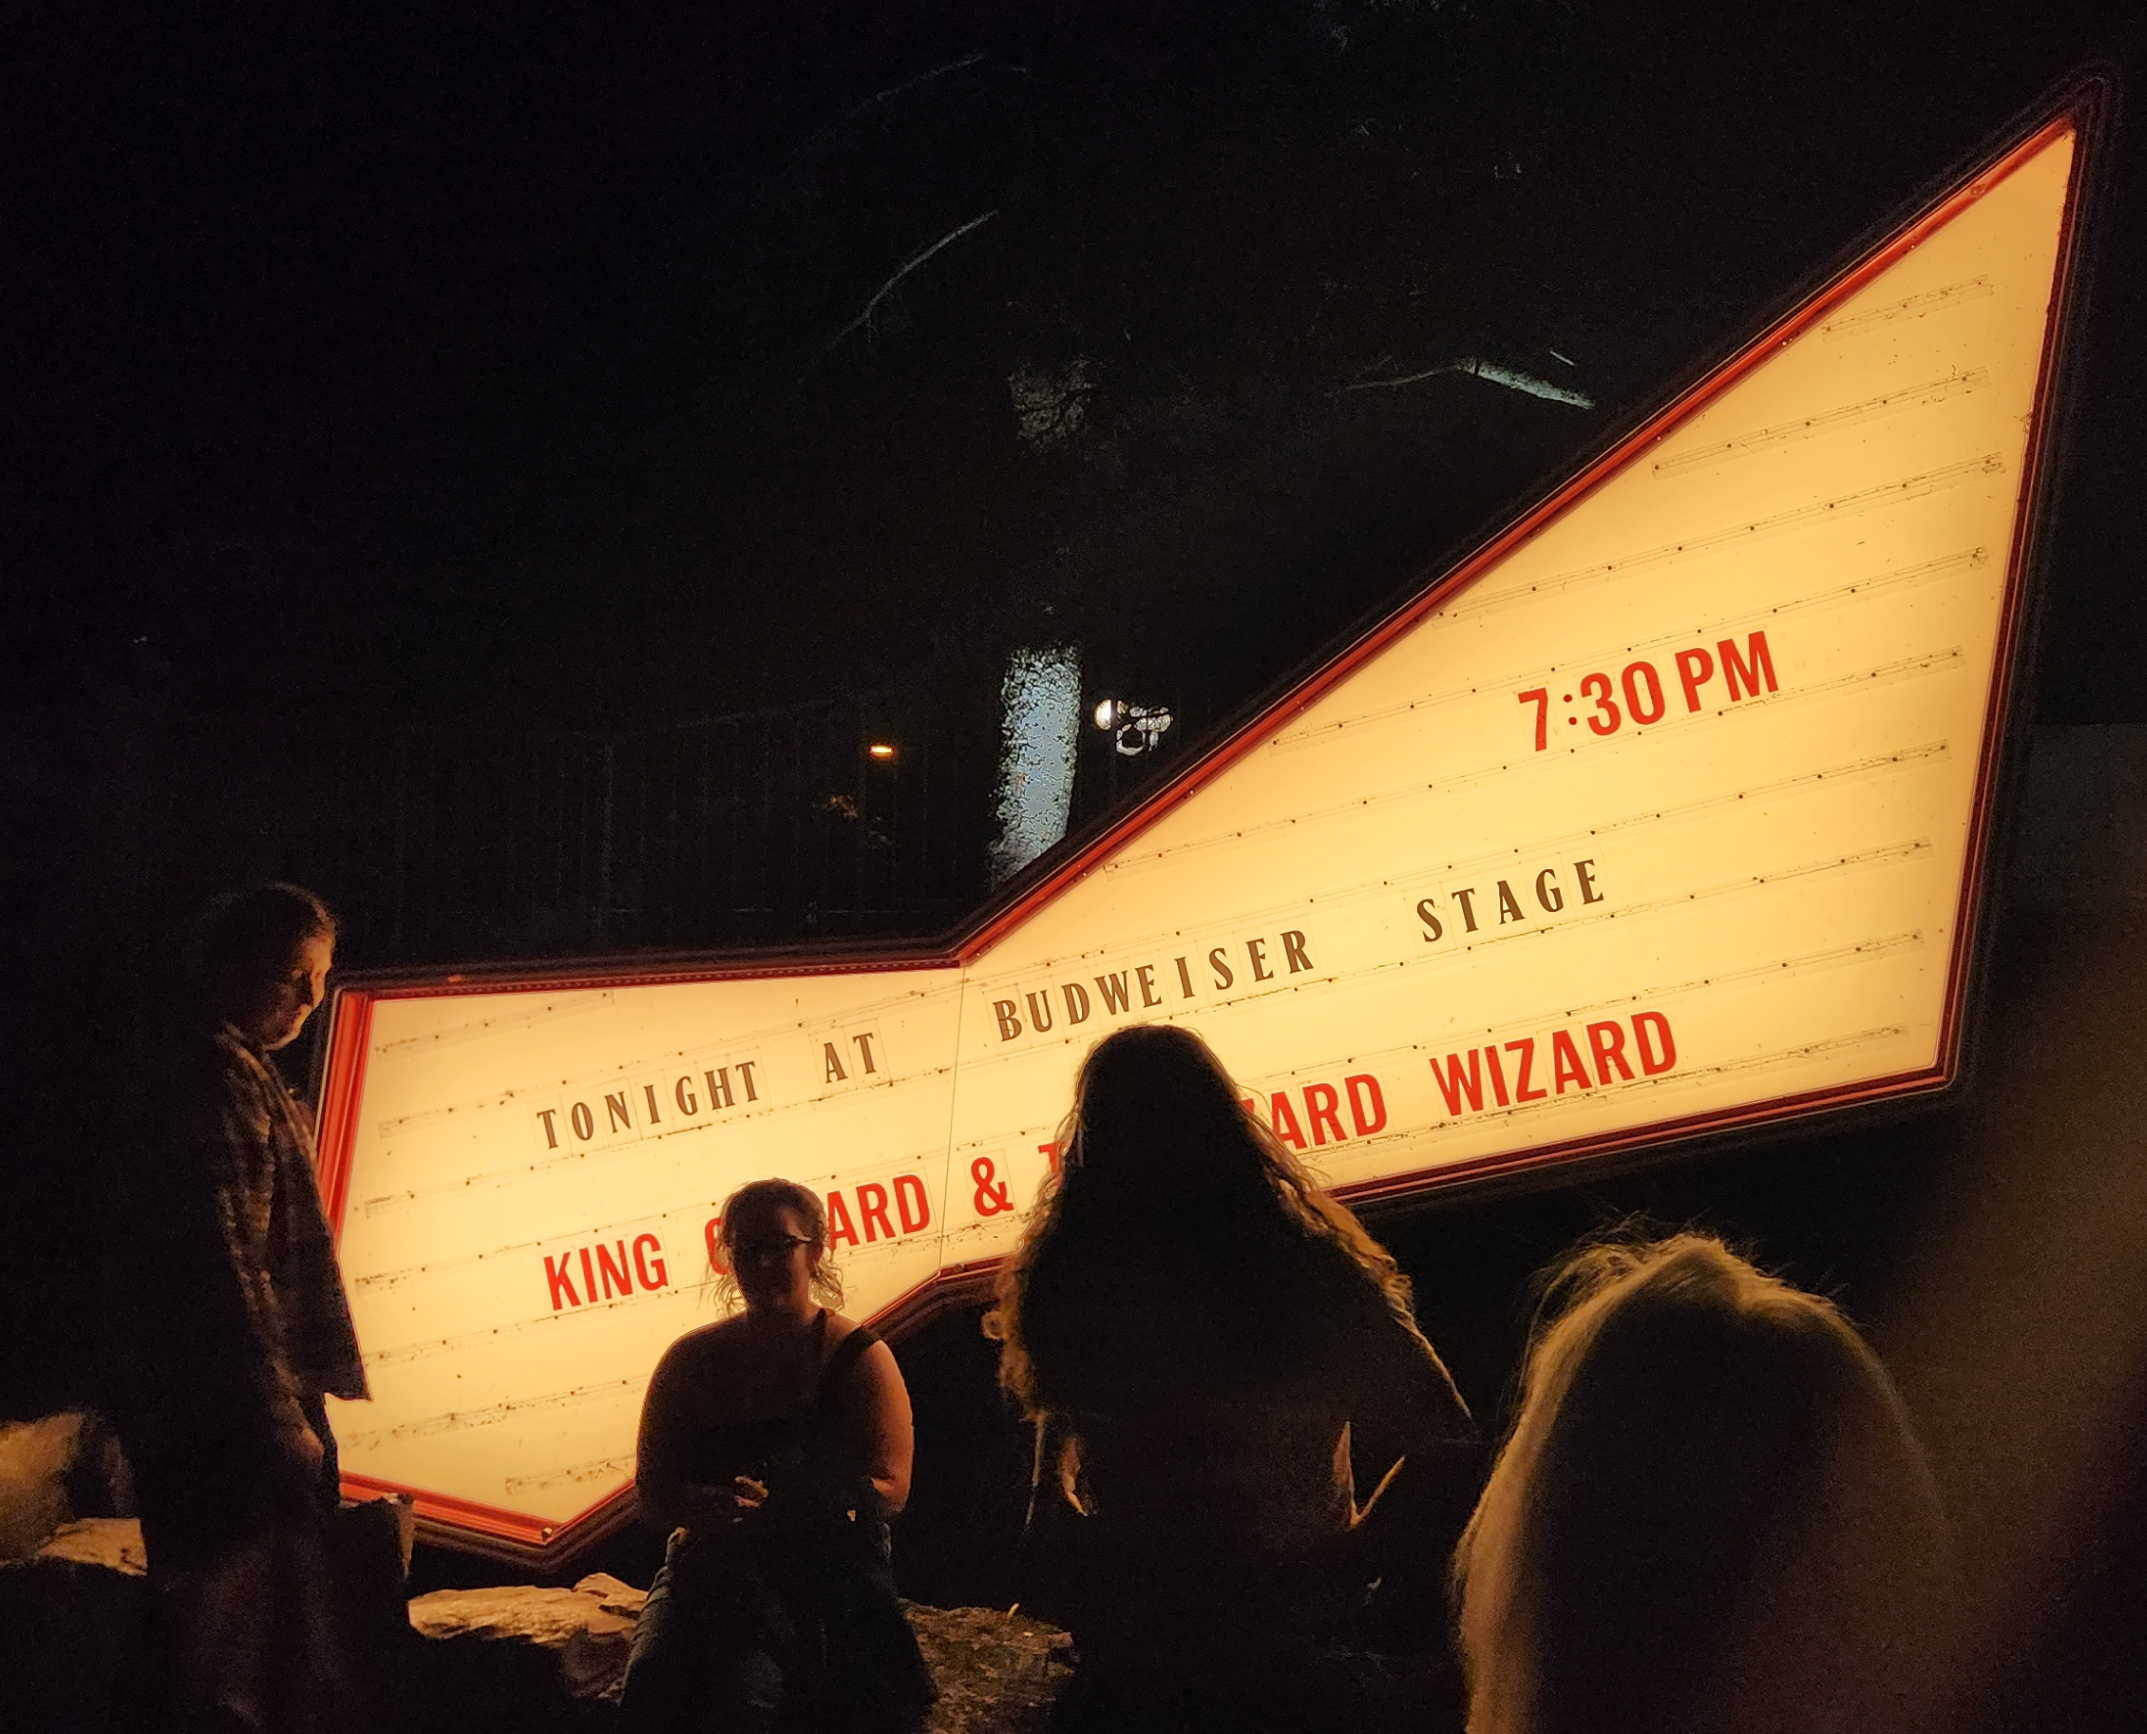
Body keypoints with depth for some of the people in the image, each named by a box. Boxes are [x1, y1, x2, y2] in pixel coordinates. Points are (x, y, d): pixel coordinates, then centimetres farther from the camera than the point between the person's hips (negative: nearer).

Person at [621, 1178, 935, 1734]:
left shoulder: (859, 1358, 3)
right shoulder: (692, 1361, 11)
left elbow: (890, 1490, -6)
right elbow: (650, 1491, 9)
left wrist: (782, 1505, -24)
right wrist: (701, 1505, -17)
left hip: (826, 1567, -3)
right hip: (709, 1565, 3)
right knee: (653, 1685, -29)